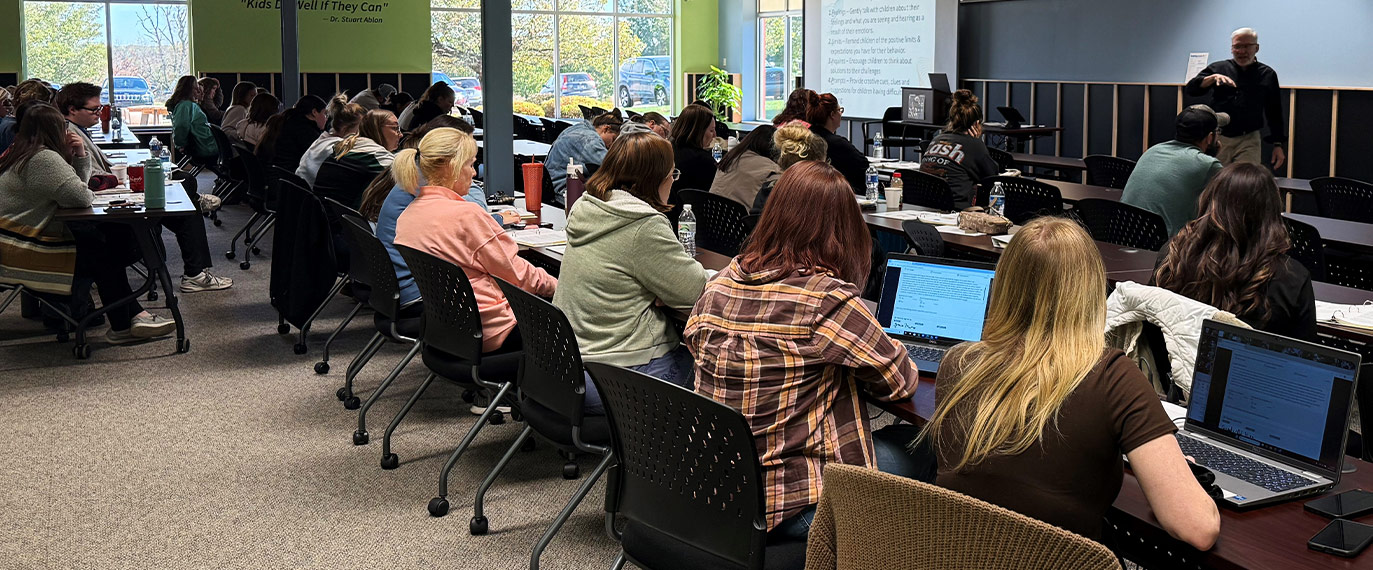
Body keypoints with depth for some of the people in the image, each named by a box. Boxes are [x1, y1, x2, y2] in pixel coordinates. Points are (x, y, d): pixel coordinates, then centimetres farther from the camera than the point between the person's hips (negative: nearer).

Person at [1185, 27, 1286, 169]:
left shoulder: (1267, 75, 10)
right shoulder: (1218, 68, 9)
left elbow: (1275, 113, 10)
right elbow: (1191, 89, -2)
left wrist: (1278, 145, 4)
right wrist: (1213, 77, -19)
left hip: (1248, 141, -1)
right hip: (1217, 139, 1)